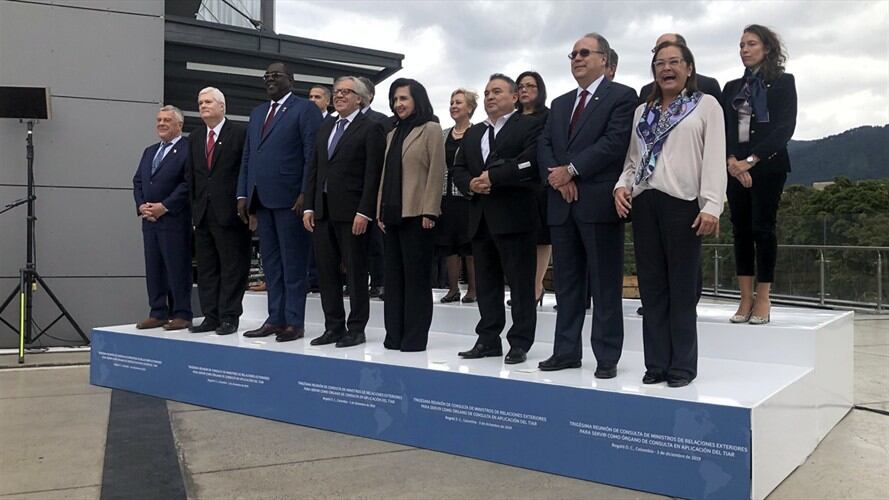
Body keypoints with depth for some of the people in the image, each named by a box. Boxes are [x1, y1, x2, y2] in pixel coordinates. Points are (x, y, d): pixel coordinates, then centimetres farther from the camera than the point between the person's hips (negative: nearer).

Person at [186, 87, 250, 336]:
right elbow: (192, 175, 17)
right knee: (206, 268, 9)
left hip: (229, 212, -6)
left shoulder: (240, 133, -4)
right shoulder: (194, 138, 16)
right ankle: (211, 316, 17)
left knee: (232, 267, -1)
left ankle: (229, 317, 6)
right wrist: (194, 205, 10)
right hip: (203, 212, 7)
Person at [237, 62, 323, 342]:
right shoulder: (257, 113, 21)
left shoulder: (305, 109, -1)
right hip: (262, 200, 7)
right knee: (271, 264, 11)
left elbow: (312, 156, -9)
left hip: (289, 200, -7)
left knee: (293, 264, -1)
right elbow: (247, 158, 19)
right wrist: (242, 194, 10)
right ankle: (275, 319, 18)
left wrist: (305, 195, -16)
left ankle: (294, 322, 5)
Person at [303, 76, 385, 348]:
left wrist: (364, 212, -16)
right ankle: (333, 327, 17)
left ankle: (356, 328, 11)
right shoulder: (324, 129, 18)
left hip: (352, 212, -6)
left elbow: (373, 174, -10)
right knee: (327, 272, 8)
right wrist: (309, 207, 8)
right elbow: (313, 170, 16)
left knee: (356, 273, 2)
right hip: (322, 211, 7)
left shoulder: (370, 129, -2)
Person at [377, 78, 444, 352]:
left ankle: (415, 337, 4)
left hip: (416, 214, -7)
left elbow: (436, 172, -8)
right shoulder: (393, 134, 20)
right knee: (394, 276, 8)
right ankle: (394, 335, 15)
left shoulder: (431, 129, 0)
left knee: (416, 276, -2)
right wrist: (380, 211, 10)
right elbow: (385, 174, 18)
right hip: (392, 215, 7)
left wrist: (429, 212, -15)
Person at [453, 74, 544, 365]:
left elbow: (530, 162, -15)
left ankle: (520, 343, 5)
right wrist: (471, 184, -4)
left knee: (521, 283, -2)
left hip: (514, 216, -7)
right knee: (486, 283, 10)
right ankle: (488, 340, 18)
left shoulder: (530, 126, 1)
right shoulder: (473, 133, 22)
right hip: (481, 218, 7)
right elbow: (458, 169, 17)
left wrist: (492, 177, -15)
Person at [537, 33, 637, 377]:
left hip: (599, 203, -6)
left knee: (605, 285, -1)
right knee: (567, 284, 10)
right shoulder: (559, 104, 21)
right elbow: (544, 146, 12)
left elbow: (615, 141, -12)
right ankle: (566, 351, 18)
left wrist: (571, 170, -13)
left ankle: (607, 357, 7)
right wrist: (557, 176, -7)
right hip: (562, 204, 6)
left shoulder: (622, 96, 1)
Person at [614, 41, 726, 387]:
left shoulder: (706, 105, 5)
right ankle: (657, 363, 13)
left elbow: (715, 159, -4)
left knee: (682, 287, 0)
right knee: (652, 287, 6)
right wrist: (622, 185, -3)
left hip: (682, 203, -4)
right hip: (643, 203, 5)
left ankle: (683, 365, 10)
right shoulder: (642, 111, 18)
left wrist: (711, 206, -14)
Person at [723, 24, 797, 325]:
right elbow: (722, 128, 6)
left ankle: (763, 300, 0)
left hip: (768, 164, -4)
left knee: (762, 227, -6)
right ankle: (746, 299, 5)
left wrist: (752, 159, -16)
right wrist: (731, 160, -12)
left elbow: (785, 127, -7)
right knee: (740, 229, 2)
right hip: (735, 165, 4)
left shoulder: (783, 82, 4)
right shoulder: (732, 87, 16)